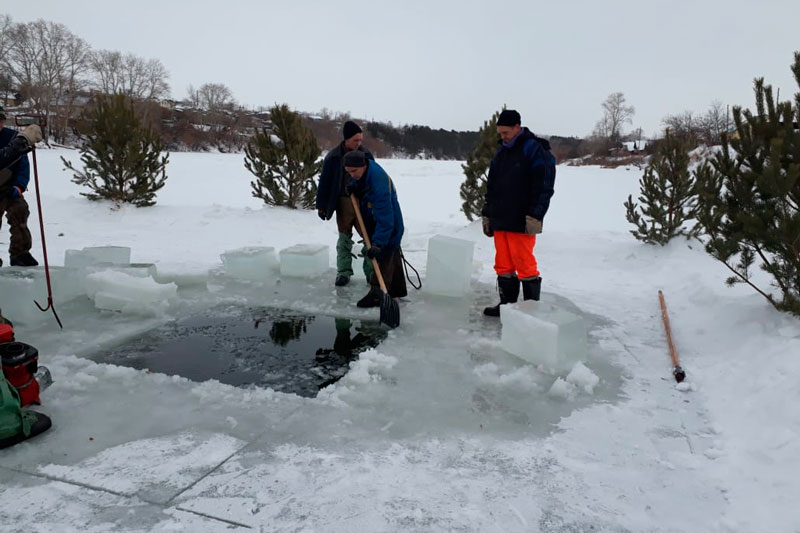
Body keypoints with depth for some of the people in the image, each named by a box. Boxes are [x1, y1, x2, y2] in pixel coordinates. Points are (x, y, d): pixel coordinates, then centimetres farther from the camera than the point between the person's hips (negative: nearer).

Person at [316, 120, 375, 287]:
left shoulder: (366, 155, 3)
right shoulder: (333, 157, -5)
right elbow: (324, 182, -2)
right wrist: (321, 205, -2)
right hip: (343, 203, -1)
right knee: (344, 238, 7)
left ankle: (371, 272, 10)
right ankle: (343, 272, 15)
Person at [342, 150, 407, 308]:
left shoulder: (378, 182, -36)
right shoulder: (363, 171, -9)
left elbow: (385, 218, -38)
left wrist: (378, 244, -41)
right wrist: (353, 188, -7)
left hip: (389, 225, -10)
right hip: (373, 222, 10)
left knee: (382, 257, -6)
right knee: (392, 255, 19)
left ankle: (377, 295, 1)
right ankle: (397, 289, 32)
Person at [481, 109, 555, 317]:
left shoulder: (535, 150, -7)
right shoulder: (501, 152, 16)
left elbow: (544, 185, -14)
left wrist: (535, 216, -19)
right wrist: (487, 214, 18)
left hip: (521, 222, -7)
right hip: (500, 221, 7)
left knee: (525, 265, -3)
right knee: (504, 265, 11)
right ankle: (507, 303, 21)